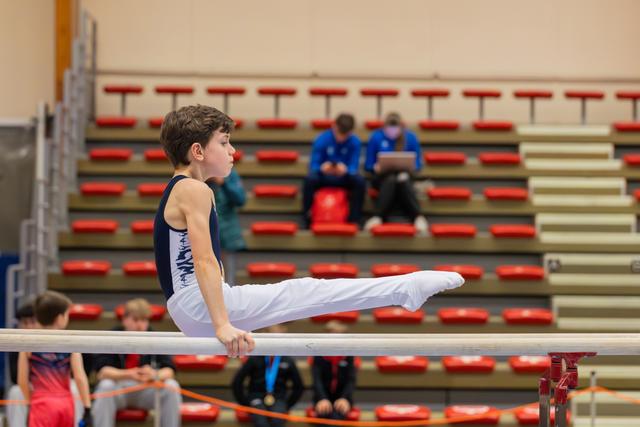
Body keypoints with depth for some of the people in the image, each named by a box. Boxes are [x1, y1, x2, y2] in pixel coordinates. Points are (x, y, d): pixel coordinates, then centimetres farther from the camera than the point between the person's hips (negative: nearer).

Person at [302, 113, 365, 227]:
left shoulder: (355, 142, -11)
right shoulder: (321, 140, -14)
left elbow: (354, 167, -16)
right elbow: (313, 166, -16)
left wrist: (346, 170, -40)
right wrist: (322, 168, -40)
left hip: (344, 177, 1)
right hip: (324, 176, -1)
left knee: (360, 181, -31)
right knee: (310, 179, -34)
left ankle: (353, 220, -21)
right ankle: (307, 221, -24)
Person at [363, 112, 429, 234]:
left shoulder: (410, 137, 6)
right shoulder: (376, 137, 4)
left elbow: (418, 164, 11)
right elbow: (368, 165, 6)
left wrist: (410, 168, -12)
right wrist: (376, 167, -16)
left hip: (404, 175, 0)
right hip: (382, 176, 0)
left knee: (403, 180, -38)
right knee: (391, 180, -39)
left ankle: (417, 217, -50)